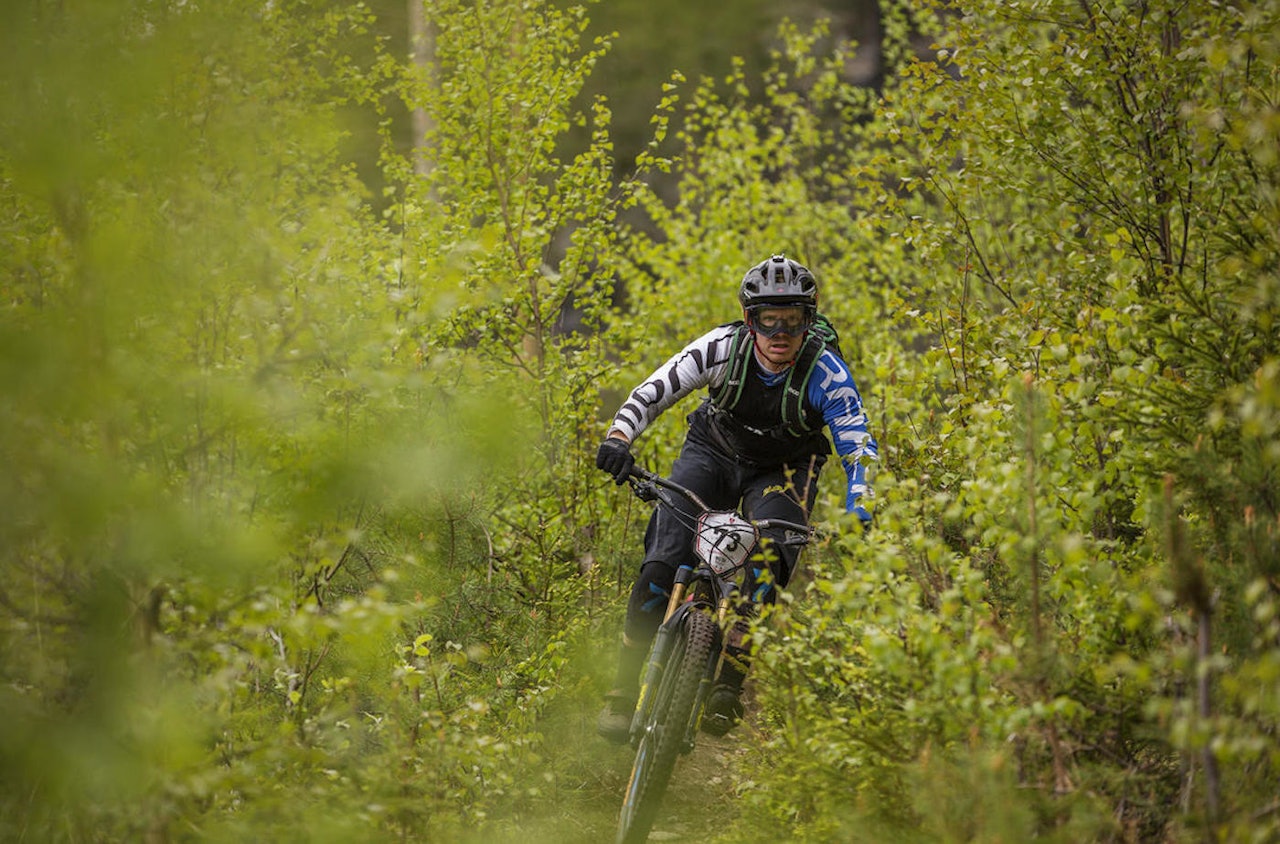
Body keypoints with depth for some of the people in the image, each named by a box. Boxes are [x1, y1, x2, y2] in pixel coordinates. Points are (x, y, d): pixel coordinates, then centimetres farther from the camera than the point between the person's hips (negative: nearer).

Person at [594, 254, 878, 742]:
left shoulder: (826, 372, -27)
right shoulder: (724, 347, -24)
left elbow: (859, 450, -26)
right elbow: (652, 392, -20)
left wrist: (860, 519, -42)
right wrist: (618, 436, -39)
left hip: (783, 472, 0)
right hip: (714, 451, 1)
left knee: (765, 569, -28)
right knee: (664, 563, -19)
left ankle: (728, 686, -14)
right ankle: (625, 691, -9)